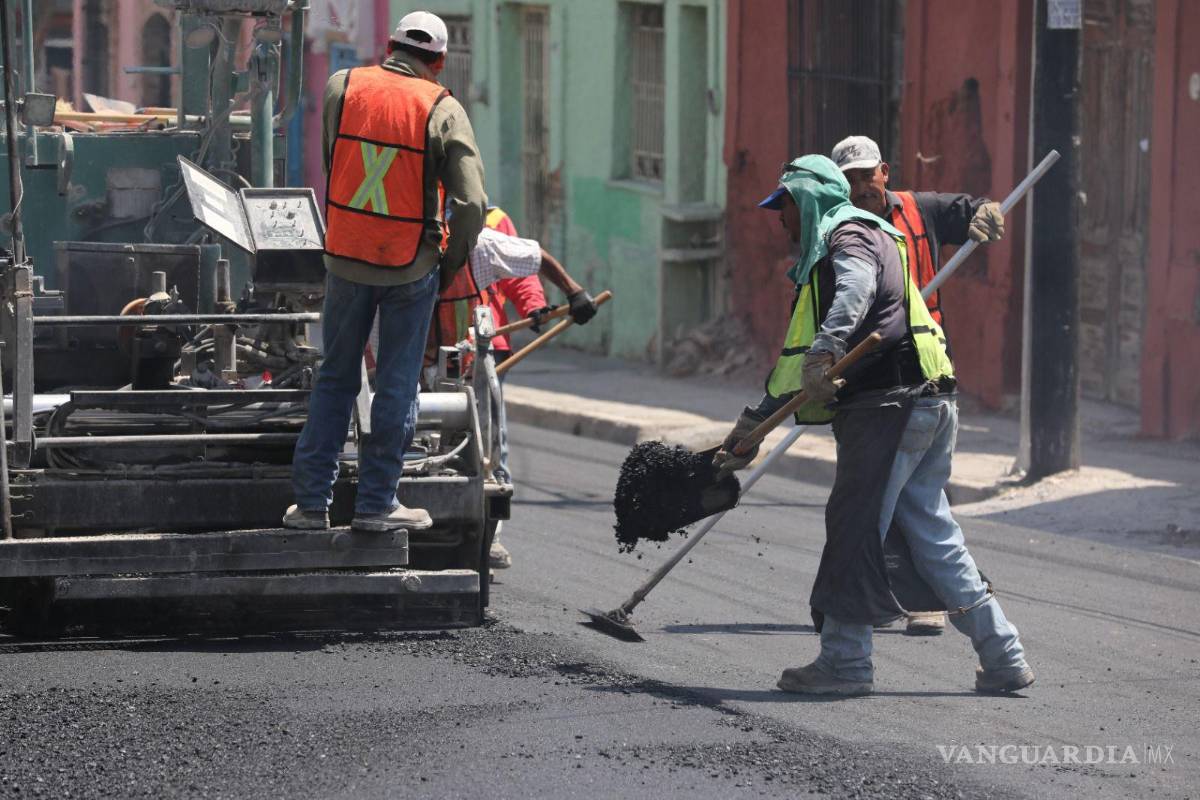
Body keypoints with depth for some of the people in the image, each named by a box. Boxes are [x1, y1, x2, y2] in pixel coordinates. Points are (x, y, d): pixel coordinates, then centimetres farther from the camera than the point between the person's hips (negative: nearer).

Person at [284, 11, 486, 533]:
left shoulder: (340, 88, -1)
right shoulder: (443, 111, -9)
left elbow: (332, 163, 10)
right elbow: (471, 203, -14)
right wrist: (452, 264, 2)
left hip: (346, 258, 3)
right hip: (412, 267, -3)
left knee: (335, 378, 13)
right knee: (397, 385, 7)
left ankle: (311, 500, 13)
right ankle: (376, 504, 10)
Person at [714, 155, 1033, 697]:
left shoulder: (850, 236, -3)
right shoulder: (820, 258, 30)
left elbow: (855, 291, -27)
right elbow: (797, 357, 34)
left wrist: (824, 353, -43)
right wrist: (753, 426, 34)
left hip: (891, 405, -10)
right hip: (926, 407, 10)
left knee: (855, 527, -5)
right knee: (929, 533, 9)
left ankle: (845, 662, -2)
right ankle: (1004, 658, 9)